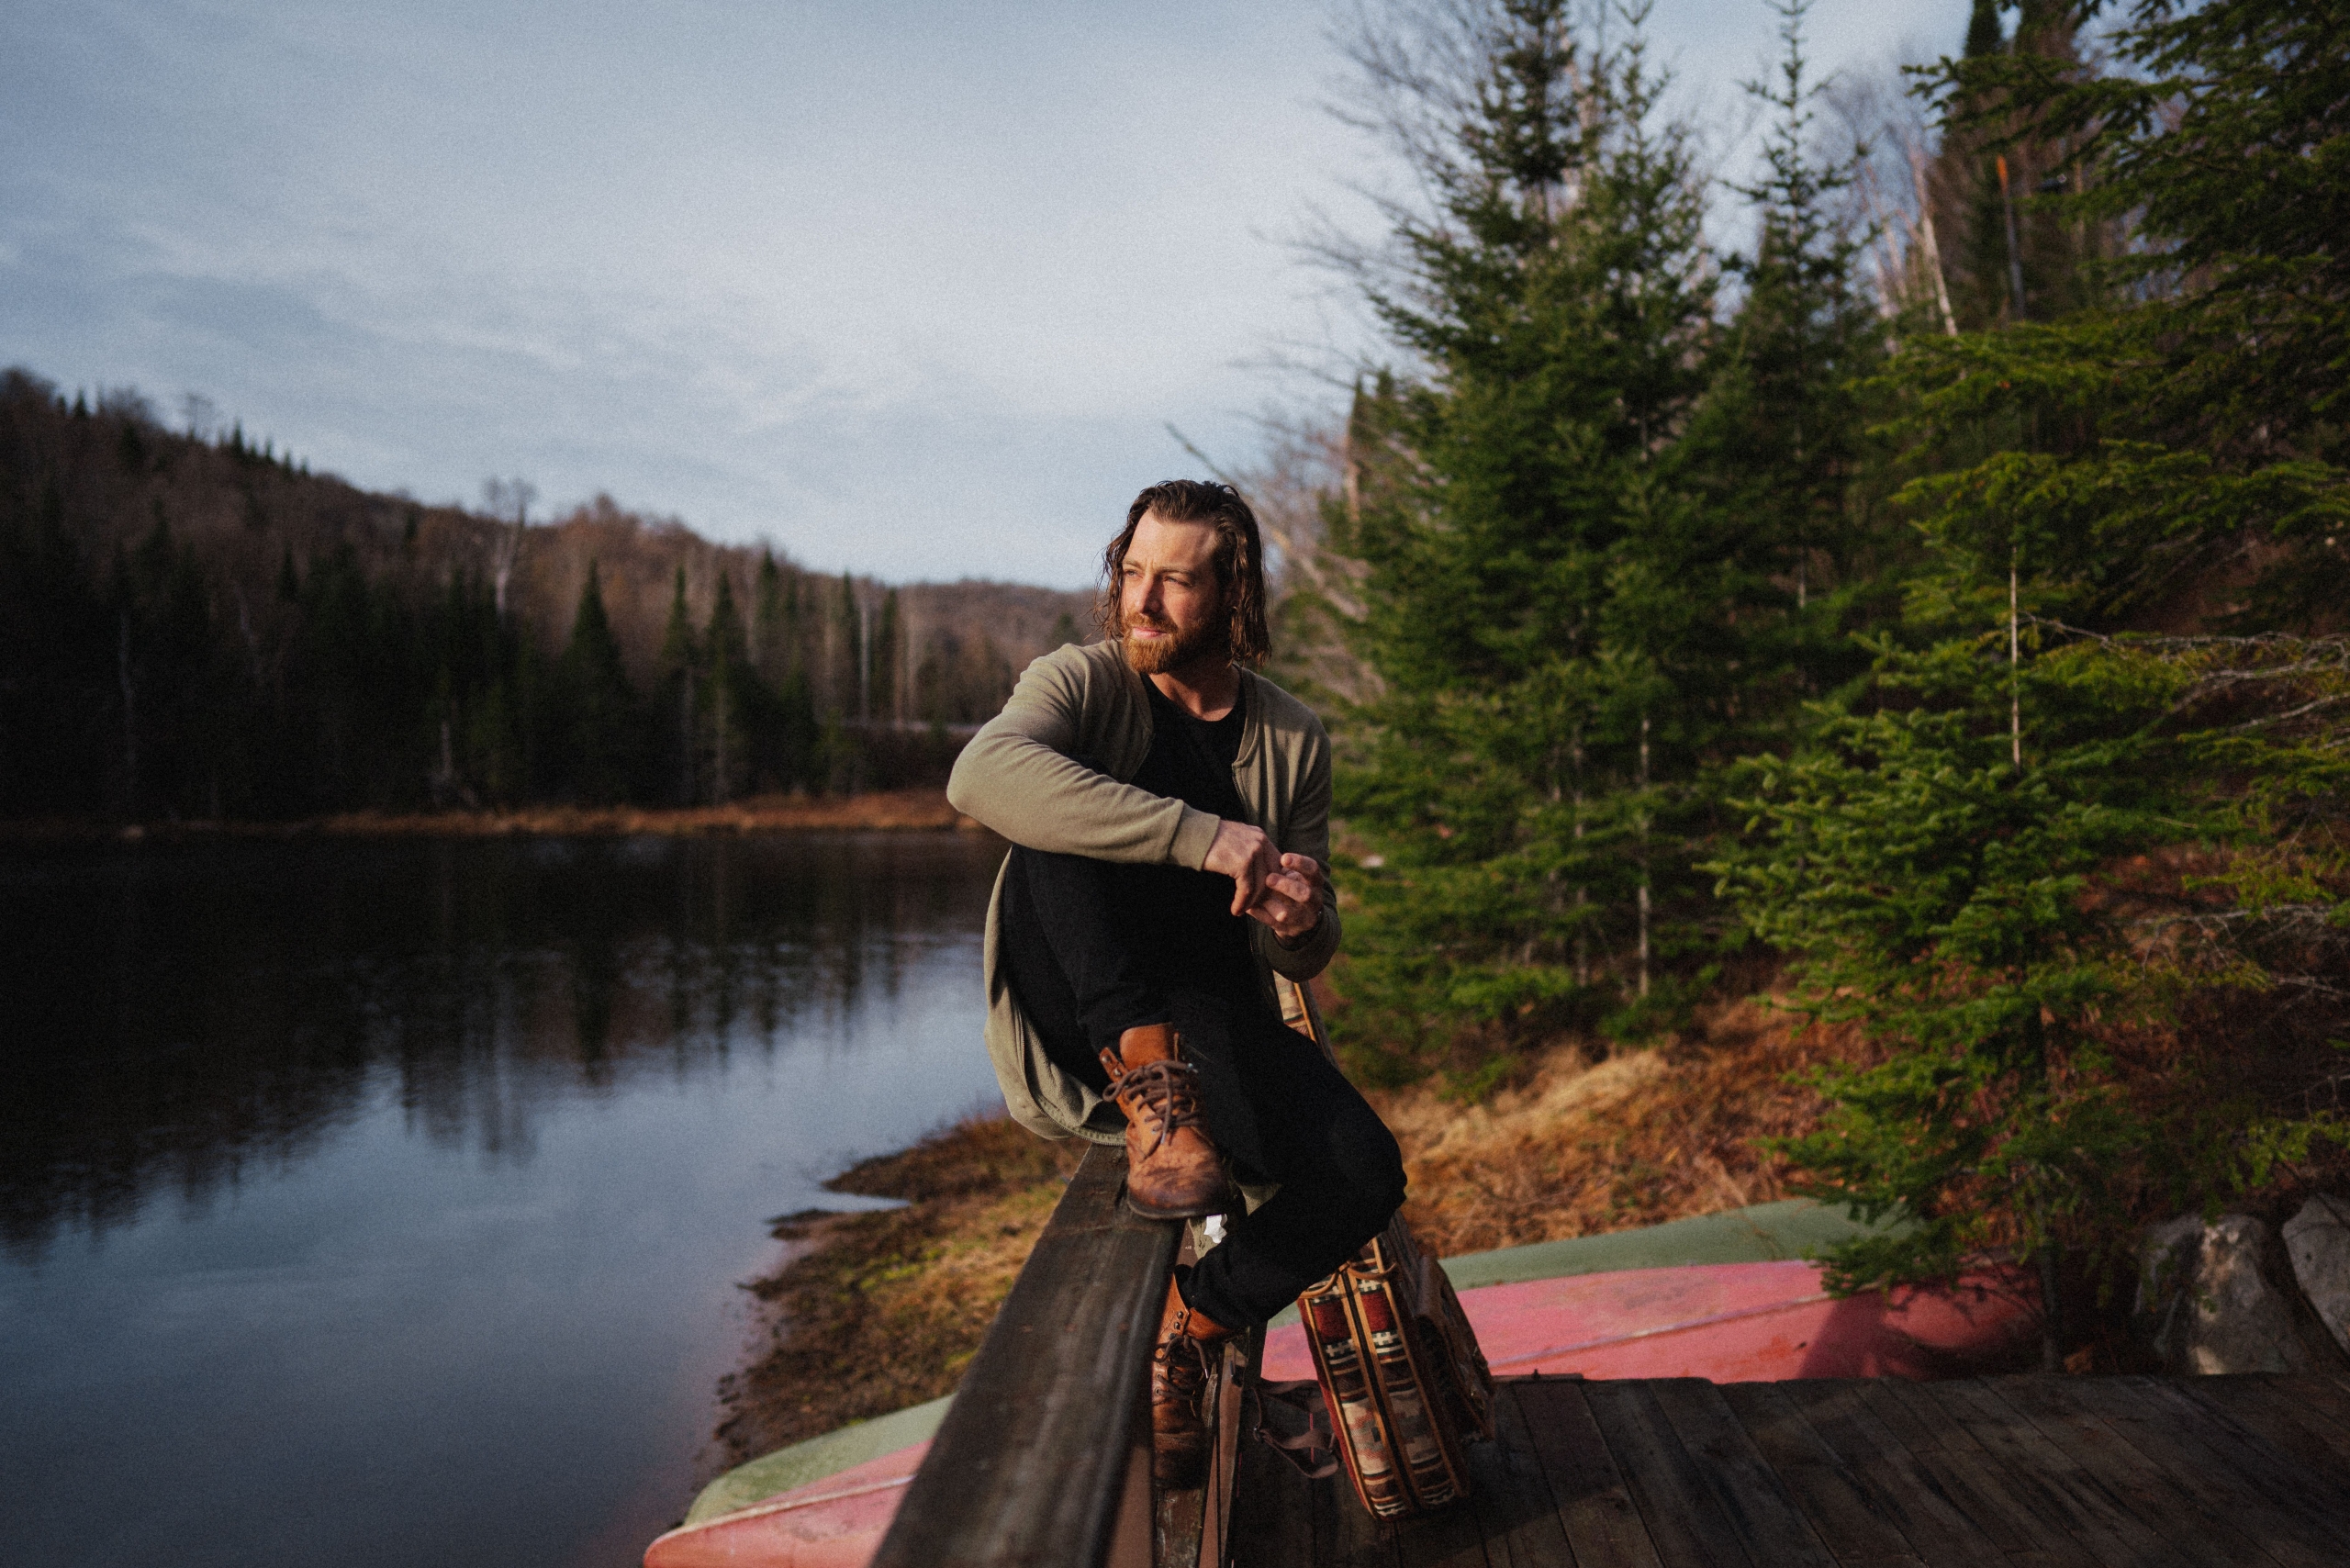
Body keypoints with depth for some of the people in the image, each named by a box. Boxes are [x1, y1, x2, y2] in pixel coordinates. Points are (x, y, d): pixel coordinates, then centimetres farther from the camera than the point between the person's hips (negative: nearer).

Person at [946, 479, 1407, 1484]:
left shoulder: (1293, 741, 4)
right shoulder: (1081, 683, -7)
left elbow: (1303, 961, 11)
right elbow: (980, 777, -34)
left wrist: (1303, 923, -17)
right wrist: (1207, 838, -40)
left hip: (1214, 1027, 3)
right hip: (1075, 1026, -2)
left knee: (1364, 1175, -23)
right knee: (1060, 812, -27)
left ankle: (1181, 1339, 2)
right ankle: (1151, 1100, -35)